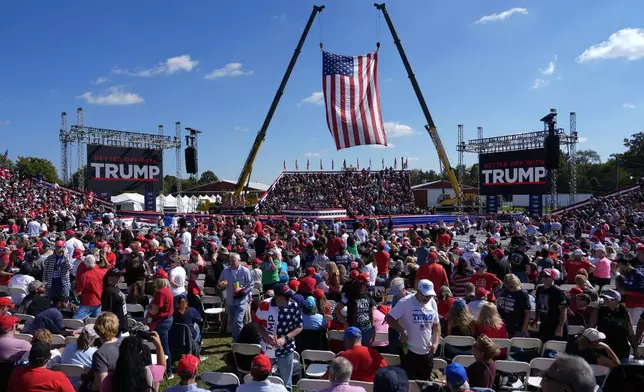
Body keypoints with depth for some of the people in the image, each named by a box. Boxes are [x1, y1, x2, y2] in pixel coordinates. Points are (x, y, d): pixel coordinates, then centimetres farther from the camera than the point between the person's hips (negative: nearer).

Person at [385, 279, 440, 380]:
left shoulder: (432, 303, 3)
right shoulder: (406, 302, -16)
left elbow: (436, 324, 12)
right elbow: (389, 318, -17)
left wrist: (435, 342, 0)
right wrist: (402, 331, -24)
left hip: (427, 352, 6)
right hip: (409, 351, -5)